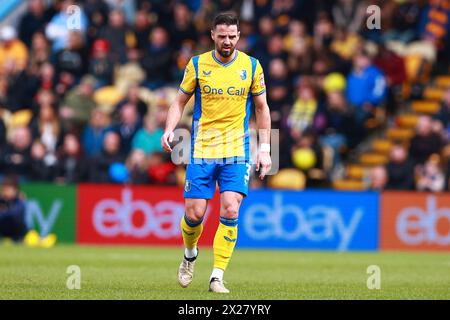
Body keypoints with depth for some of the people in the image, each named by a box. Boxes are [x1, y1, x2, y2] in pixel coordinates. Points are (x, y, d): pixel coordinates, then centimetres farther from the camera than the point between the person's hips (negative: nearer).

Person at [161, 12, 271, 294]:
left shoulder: (251, 66, 2)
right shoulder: (197, 65, 0)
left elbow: (262, 107, 10)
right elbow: (180, 101, 8)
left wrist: (265, 149, 5)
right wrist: (169, 130, -10)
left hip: (237, 152, 0)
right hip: (201, 151, 0)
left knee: (230, 211, -14)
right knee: (194, 214, -2)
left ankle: (217, 277, -7)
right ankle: (190, 254, 31)